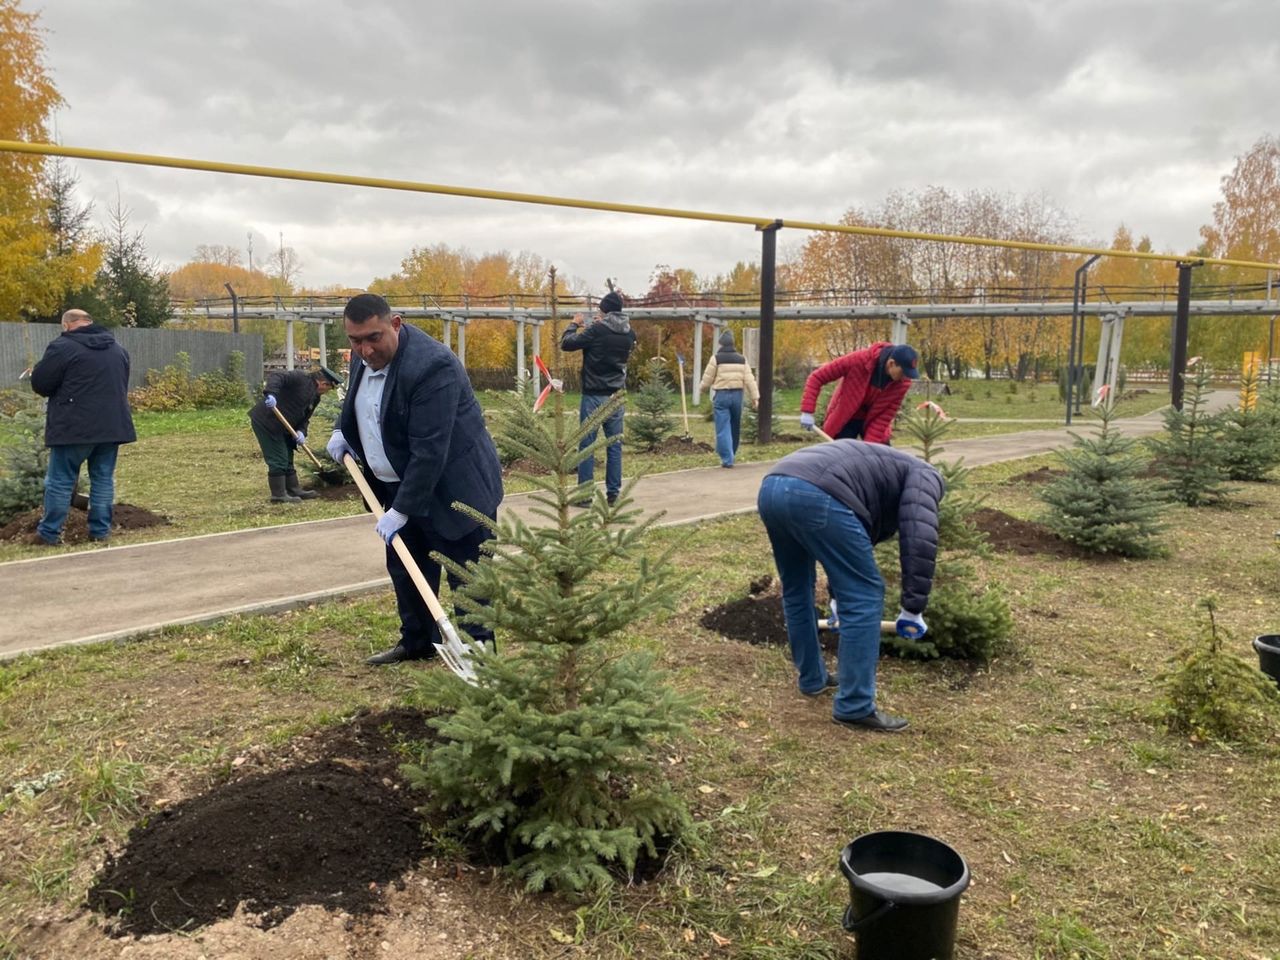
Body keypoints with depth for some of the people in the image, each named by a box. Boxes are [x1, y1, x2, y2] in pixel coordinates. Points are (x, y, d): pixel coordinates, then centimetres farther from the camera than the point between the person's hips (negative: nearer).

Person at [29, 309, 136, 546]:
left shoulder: (63, 347, -9)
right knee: (103, 479, 11)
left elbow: (39, 384, -3)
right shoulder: (118, 349, 14)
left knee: (60, 481, 5)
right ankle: (100, 531, 13)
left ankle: (49, 533, 11)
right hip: (112, 425, 6)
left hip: (74, 427, -5)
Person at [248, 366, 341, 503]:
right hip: (265, 420, -10)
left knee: (287, 458, 17)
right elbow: (276, 376, -25)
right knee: (278, 460, -7)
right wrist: (270, 393, -41)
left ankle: (294, 490, 27)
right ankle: (278, 495, -1)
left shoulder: (315, 398, 12)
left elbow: (305, 418, 10)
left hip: (280, 427, 10)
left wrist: (301, 432, -10)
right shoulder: (300, 378, -14)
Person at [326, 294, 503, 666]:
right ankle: (417, 642, 32)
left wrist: (402, 510, -28)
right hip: (398, 484, 9)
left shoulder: (431, 366, -29)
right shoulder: (364, 356, 0)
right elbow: (357, 400, 24)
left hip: (453, 487, -9)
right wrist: (343, 431, 6)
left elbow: (429, 451, -30)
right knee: (404, 567, 16)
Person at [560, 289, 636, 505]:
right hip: (617, 397, 5)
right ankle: (613, 493, 11)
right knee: (614, 445, 9)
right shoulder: (629, 333, 3)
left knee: (587, 445, 0)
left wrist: (575, 325, 11)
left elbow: (566, 343, -7)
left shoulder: (596, 330, -13)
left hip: (594, 396, -4)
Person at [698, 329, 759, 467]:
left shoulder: (716, 358, -4)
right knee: (735, 427, 16)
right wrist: (755, 397, 3)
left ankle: (727, 459, -9)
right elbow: (749, 379, 2)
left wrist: (703, 389, 22)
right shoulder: (742, 359, 7)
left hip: (722, 395, -4)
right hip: (737, 395, 4)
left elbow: (707, 379, 1)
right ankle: (731, 455, 29)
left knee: (723, 428, -2)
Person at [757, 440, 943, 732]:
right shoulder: (924, 476, 19)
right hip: (815, 496, -9)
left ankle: (811, 678, 41)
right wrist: (913, 607, 4)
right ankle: (855, 708, 10)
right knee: (864, 596, 3)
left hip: (772, 487, 9)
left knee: (796, 591, 26)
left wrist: (838, 595, 64)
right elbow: (920, 539, -1)